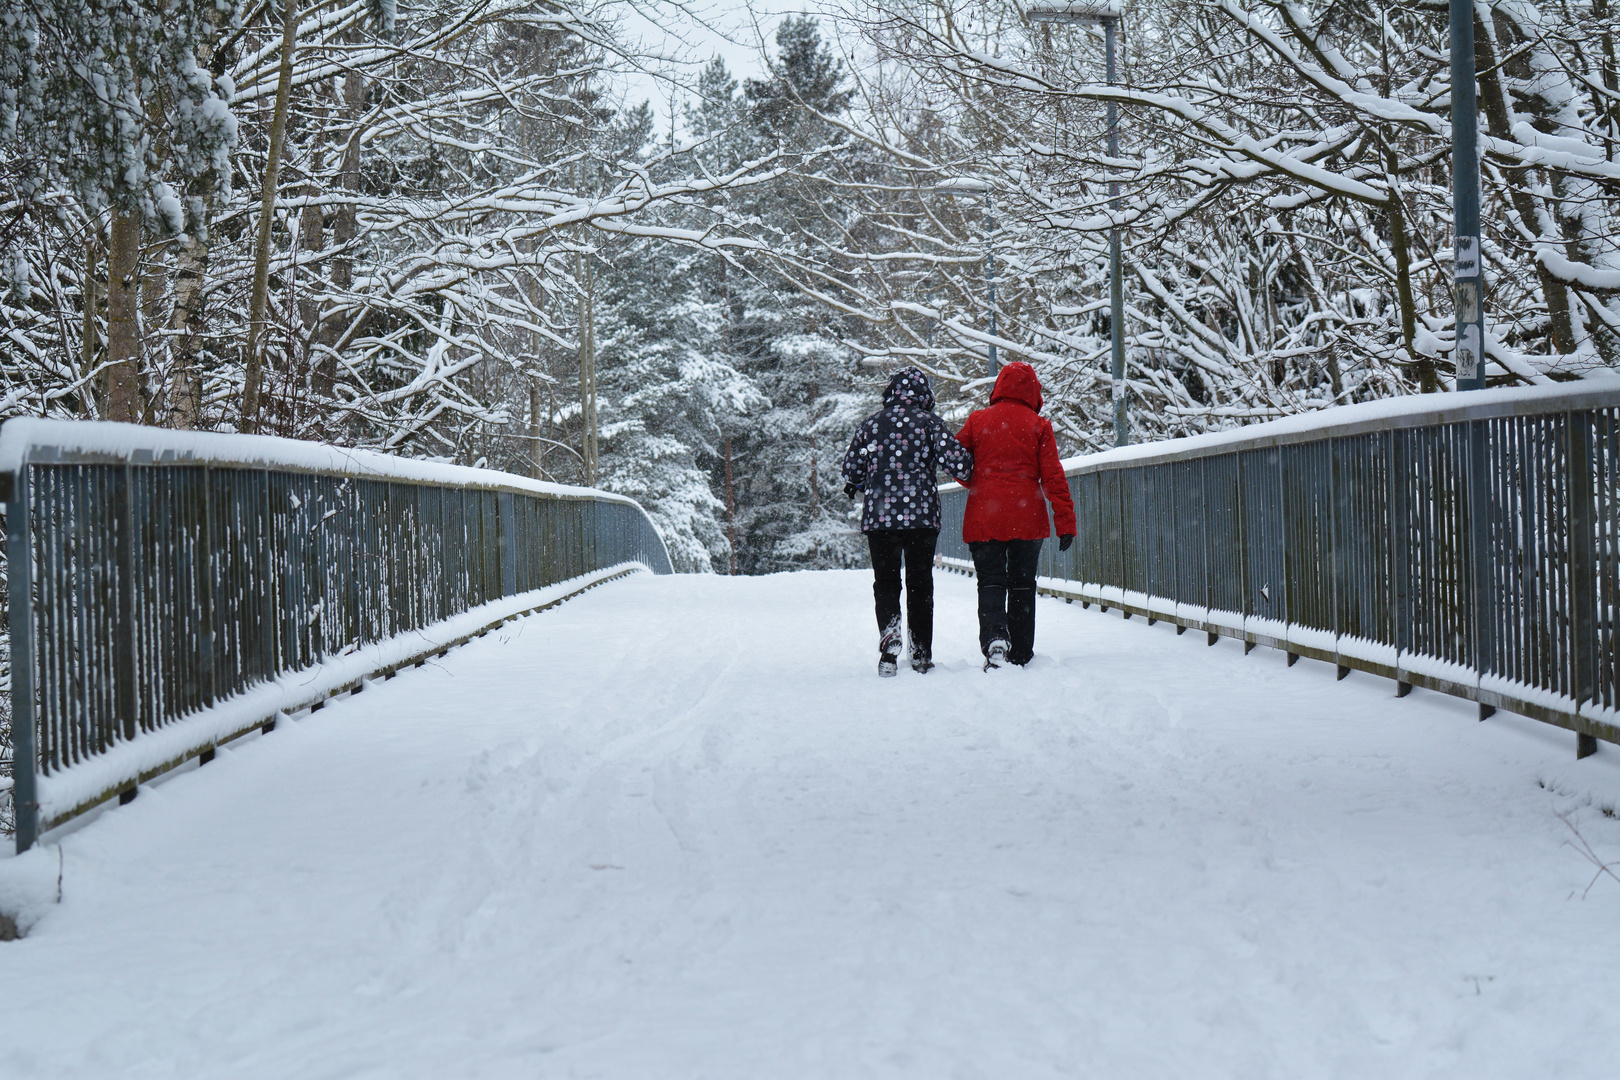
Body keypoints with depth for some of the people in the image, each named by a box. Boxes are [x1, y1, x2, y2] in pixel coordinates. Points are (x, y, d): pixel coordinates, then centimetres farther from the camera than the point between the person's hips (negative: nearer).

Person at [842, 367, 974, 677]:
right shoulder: (930, 422, -1)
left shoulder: (871, 424, 6)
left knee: (886, 582, 6)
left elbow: (851, 468, 11)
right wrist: (970, 470, 11)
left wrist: (856, 484, 32)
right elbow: (956, 460, -11)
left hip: (880, 516, 1)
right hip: (923, 515, -1)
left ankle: (889, 642, -20)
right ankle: (921, 656, 9)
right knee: (920, 584, 9)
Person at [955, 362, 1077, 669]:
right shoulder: (1038, 425, 0)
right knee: (1022, 584, 11)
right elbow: (1053, 477, -3)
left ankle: (994, 637, -26)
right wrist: (1066, 522, -1)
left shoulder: (977, 421, 3)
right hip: (1027, 518, 0)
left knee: (990, 581, 0)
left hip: (984, 518, 0)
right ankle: (1021, 655, 13)